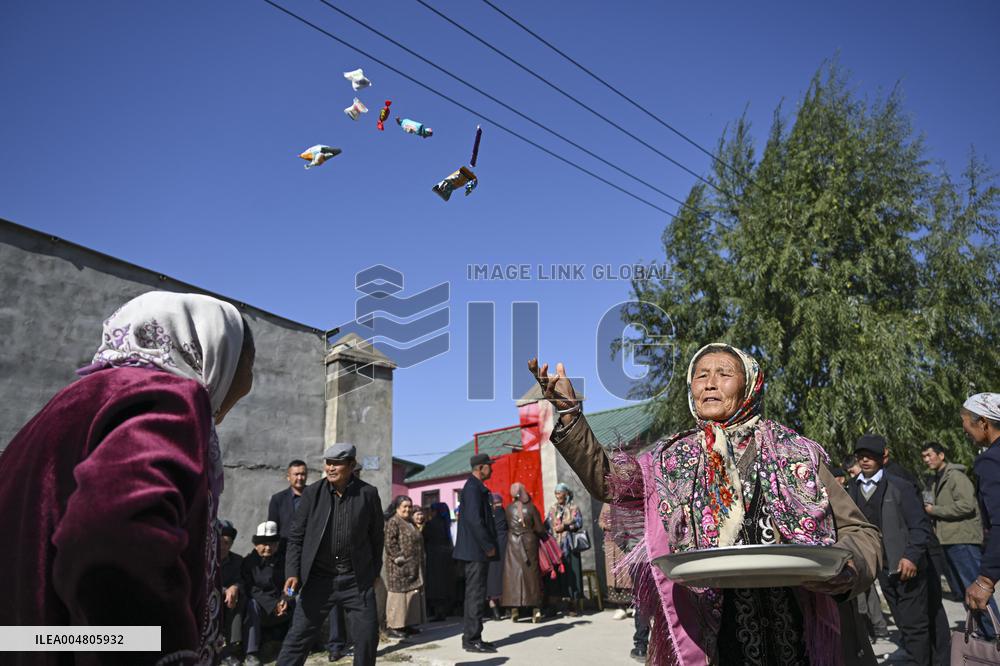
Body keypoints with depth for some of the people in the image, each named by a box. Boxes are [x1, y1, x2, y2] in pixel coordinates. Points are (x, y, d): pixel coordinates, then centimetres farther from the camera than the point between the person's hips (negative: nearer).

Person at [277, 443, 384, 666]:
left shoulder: (368, 494, -5)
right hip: (319, 577, 0)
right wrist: (293, 573, -8)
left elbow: (377, 537, 5)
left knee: (368, 636, 4)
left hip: (356, 579, 0)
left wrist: (374, 571, 8)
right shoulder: (312, 492, -3)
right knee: (298, 636, 2)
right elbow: (296, 536, 1)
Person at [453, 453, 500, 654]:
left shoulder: (476, 486, 16)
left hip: (476, 551, 10)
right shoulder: (473, 488, -16)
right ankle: (473, 640, 0)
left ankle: (471, 638, 21)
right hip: (477, 550, -10)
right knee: (476, 594, -5)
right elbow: (474, 520, -23)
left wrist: (489, 544, 16)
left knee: (474, 594, 14)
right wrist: (489, 546, -17)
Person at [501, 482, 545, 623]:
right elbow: (540, 529, -5)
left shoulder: (509, 508, -4)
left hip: (513, 544, 0)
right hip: (529, 543, 0)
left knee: (513, 574, 3)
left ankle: (514, 609, -2)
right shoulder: (531, 508, -6)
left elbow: (506, 526, 3)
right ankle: (536, 609, 4)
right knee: (531, 574, 6)